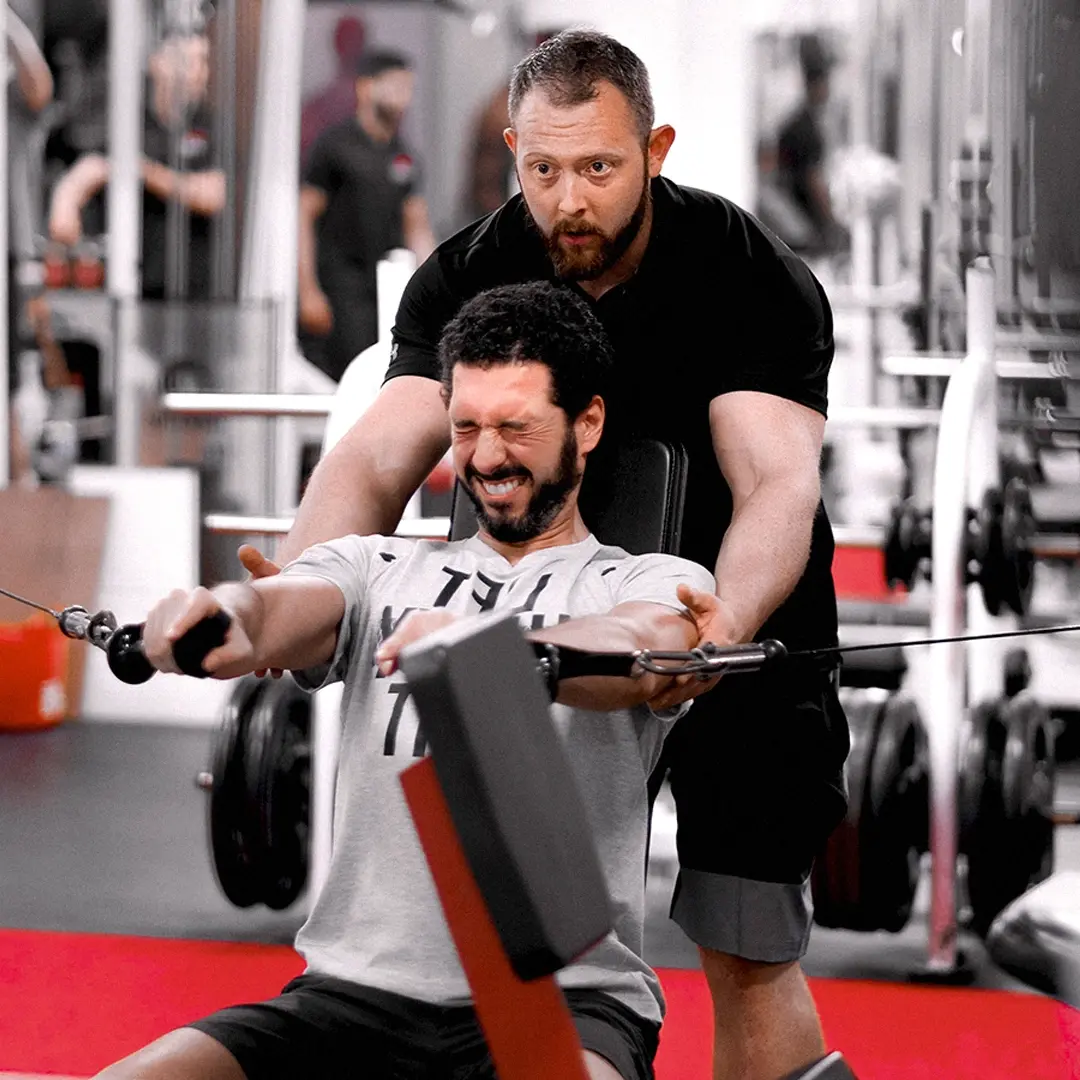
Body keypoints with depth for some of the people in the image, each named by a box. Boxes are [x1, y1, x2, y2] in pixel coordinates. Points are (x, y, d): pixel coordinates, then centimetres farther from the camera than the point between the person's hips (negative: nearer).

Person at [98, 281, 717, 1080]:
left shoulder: (657, 587, 8)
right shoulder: (381, 569, 19)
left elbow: (636, 656, -17)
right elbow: (286, 607, -4)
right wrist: (226, 618, -30)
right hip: (356, 991, 4)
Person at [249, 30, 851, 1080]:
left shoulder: (756, 280, -20)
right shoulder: (468, 277, -9)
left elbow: (778, 483, -33)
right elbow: (377, 457, -20)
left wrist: (726, 623, -55)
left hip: (738, 630, -3)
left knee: (747, 953, -9)